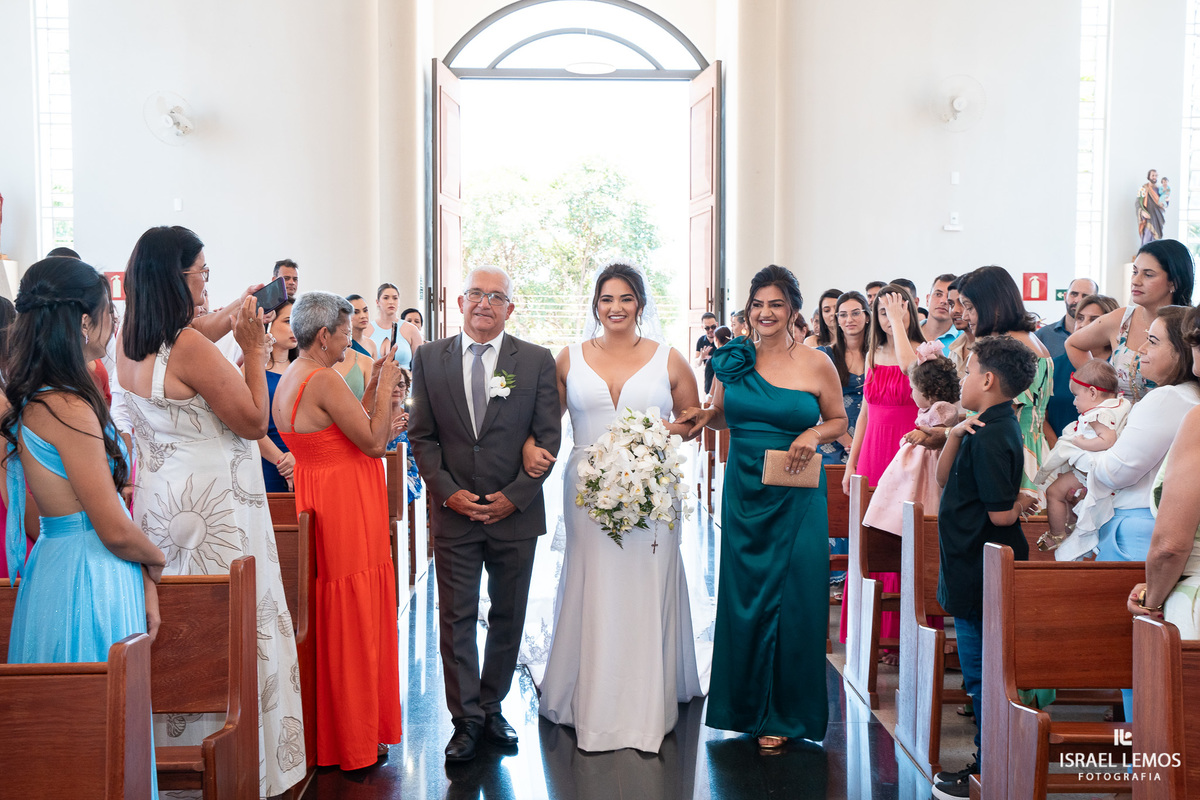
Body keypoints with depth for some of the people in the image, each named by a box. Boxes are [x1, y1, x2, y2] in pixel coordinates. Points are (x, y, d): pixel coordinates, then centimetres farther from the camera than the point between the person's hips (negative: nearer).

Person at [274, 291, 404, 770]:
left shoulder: (288, 380, 11)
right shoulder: (324, 380, -19)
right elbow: (374, 442, -18)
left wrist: (374, 387, 11)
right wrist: (385, 386, -8)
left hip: (315, 499, 10)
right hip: (346, 511, -10)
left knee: (329, 622, 18)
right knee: (353, 624, 1)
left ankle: (328, 731, 30)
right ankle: (355, 744, 14)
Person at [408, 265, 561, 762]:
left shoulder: (537, 361, 0)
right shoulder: (429, 358, 4)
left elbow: (549, 437, -2)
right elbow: (421, 436, 3)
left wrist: (515, 496, -10)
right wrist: (447, 492, -9)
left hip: (515, 513, 0)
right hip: (453, 513, 0)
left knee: (508, 618, 11)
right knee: (457, 619, 3)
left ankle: (492, 707, 27)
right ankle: (467, 719, 14)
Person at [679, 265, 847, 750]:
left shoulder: (817, 365, -3)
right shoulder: (733, 360, 4)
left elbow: (839, 421, 7)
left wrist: (815, 435, -13)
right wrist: (703, 417, -5)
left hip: (796, 499, -2)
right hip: (743, 493, 3)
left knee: (792, 598, 2)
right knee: (744, 596, 10)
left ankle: (783, 714, 18)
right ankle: (747, 704, 27)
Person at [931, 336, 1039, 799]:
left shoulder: (989, 437, -22)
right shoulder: (989, 428, 10)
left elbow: (1001, 514, -25)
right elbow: (945, 479, 11)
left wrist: (1020, 503, -5)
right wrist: (955, 435, -3)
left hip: (980, 575, -10)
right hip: (978, 571, 10)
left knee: (982, 674, 0)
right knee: (982, 673, 18)